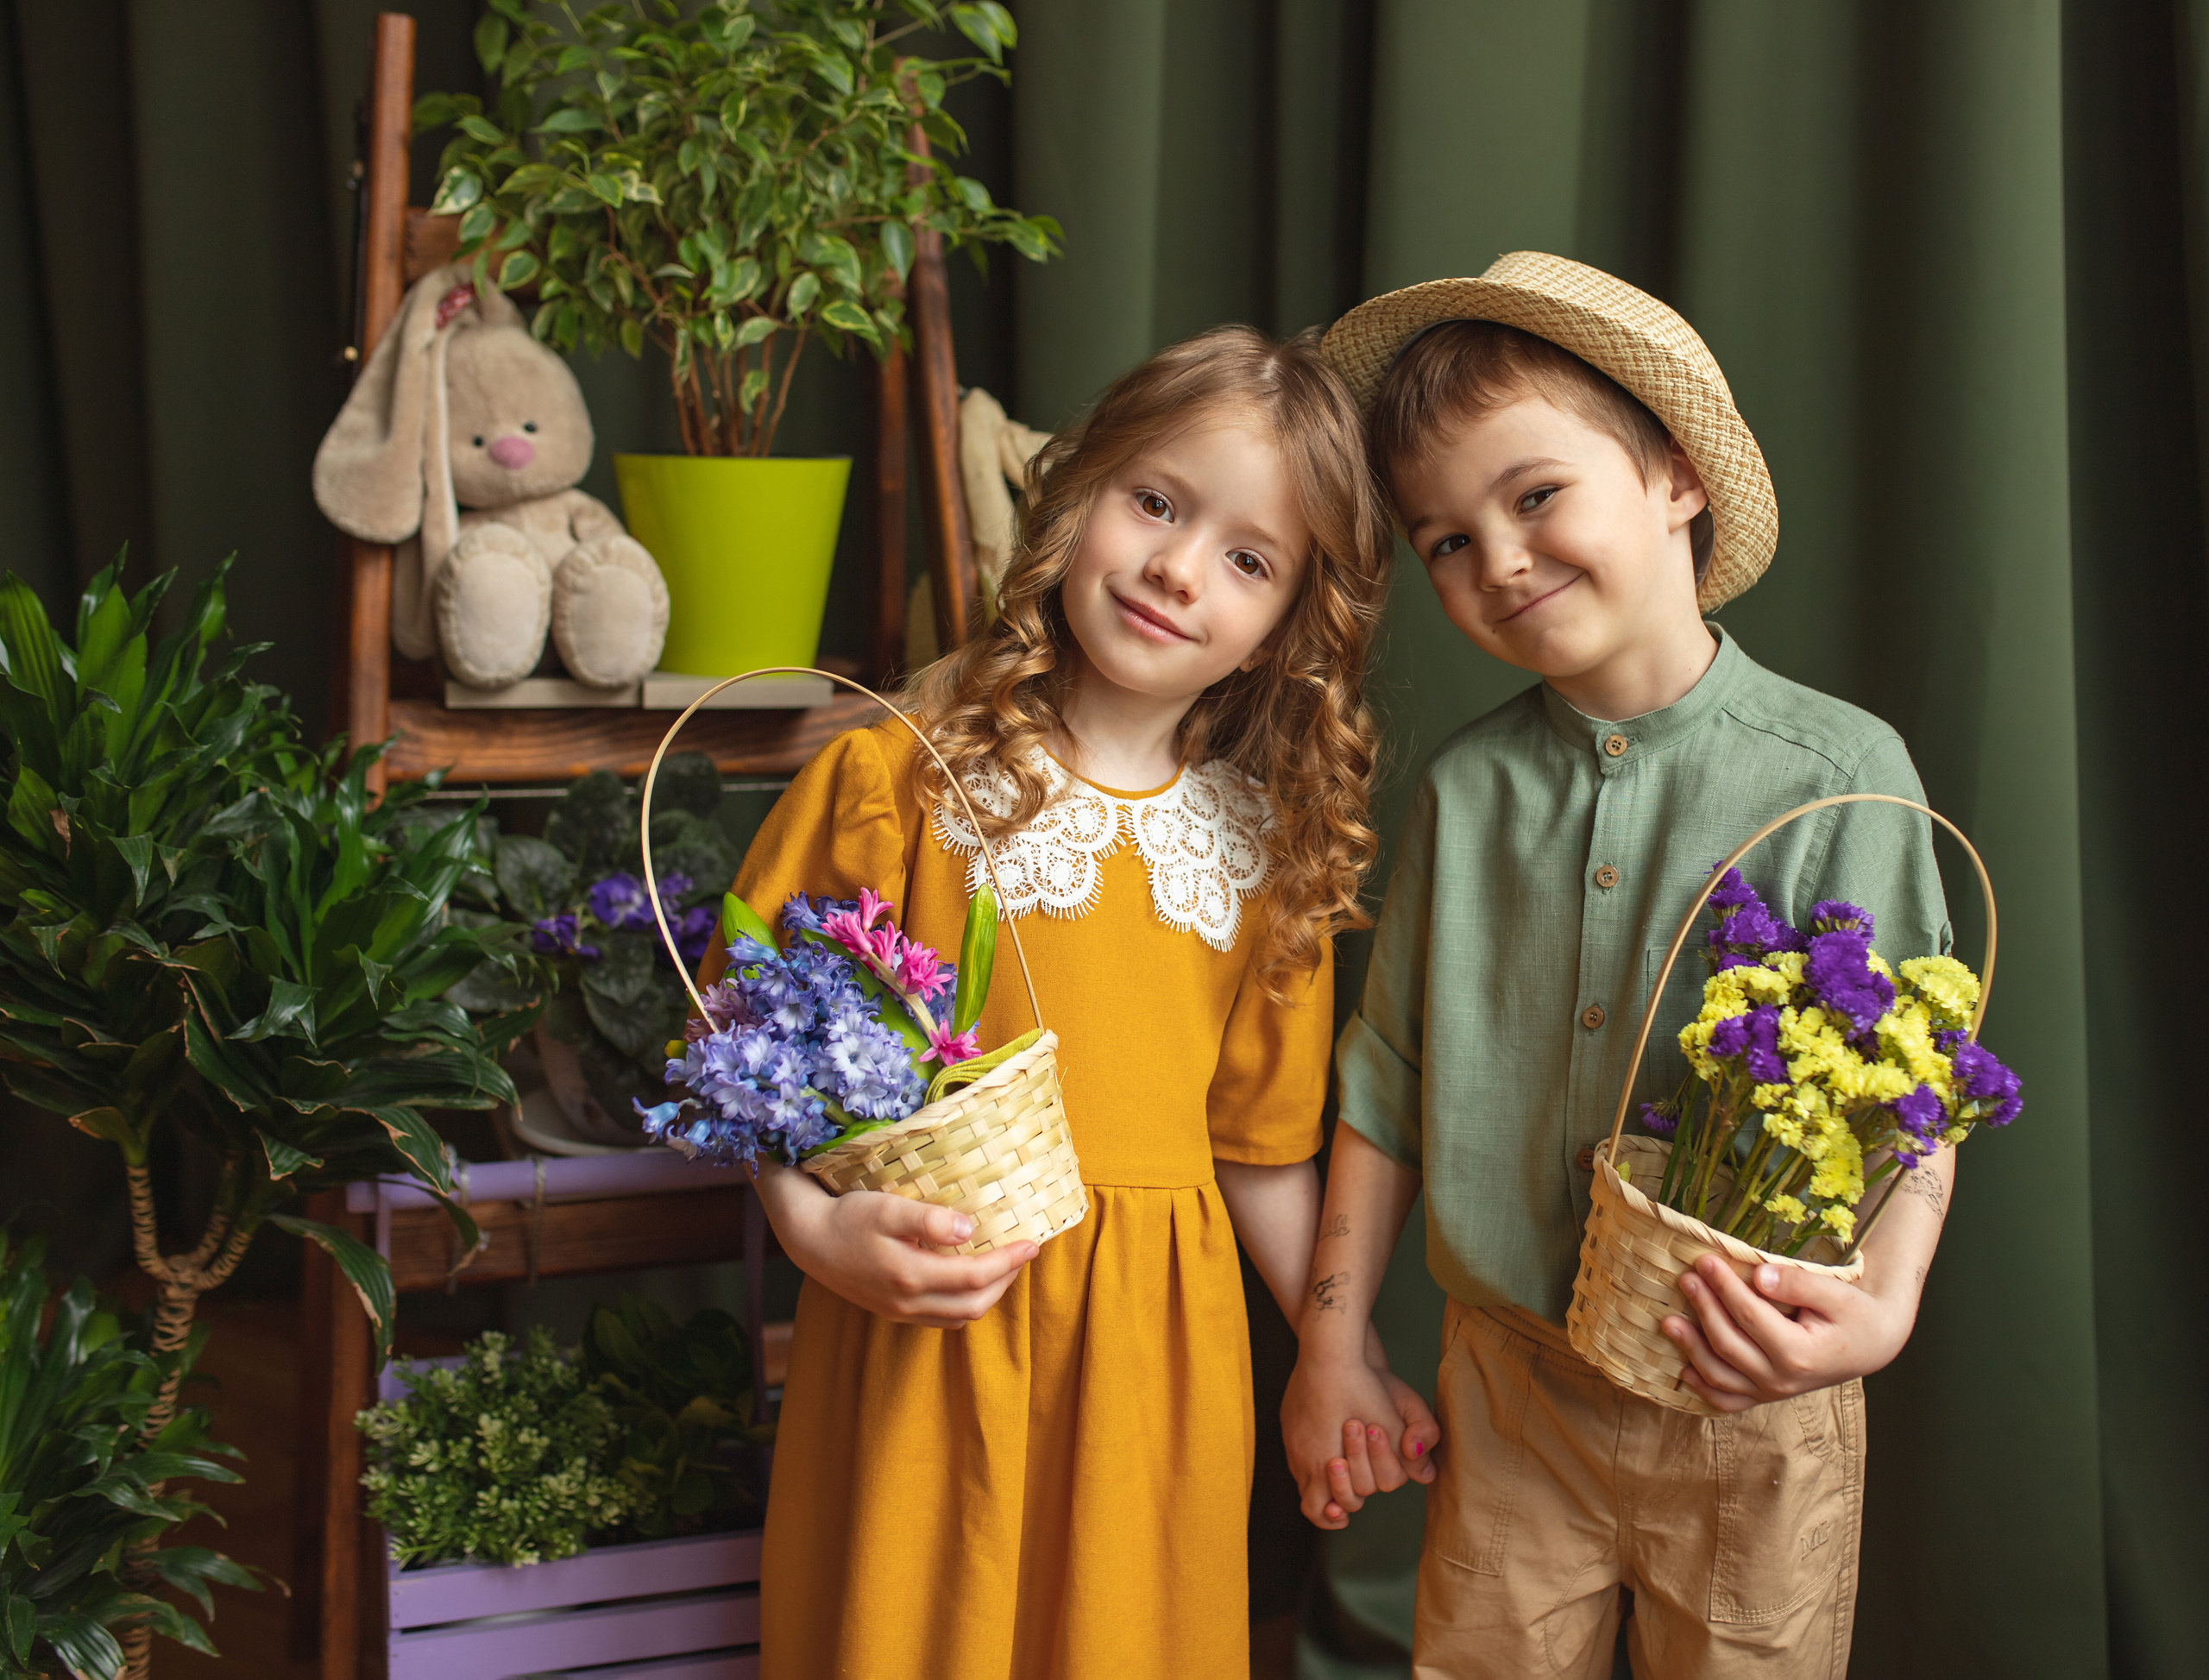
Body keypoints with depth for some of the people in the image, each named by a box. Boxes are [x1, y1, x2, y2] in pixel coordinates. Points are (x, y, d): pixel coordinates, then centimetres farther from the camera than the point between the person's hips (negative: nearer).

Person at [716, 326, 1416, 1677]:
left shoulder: (1266, 846, 6)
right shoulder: (902, 777, -6)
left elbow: (1258, 1139, 13)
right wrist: (820, 1230, -18)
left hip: (1156, 1351, 3)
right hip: (929, 1327, -3)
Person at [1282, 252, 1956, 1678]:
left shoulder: (1840, 775, -10)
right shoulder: (1465, 791, 0)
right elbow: (1390, 1084, 7)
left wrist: (1883, 1305, -27)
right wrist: (1333, 1340, 7)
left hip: (1756, 1412, -2)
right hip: (1510, 1393, 3)